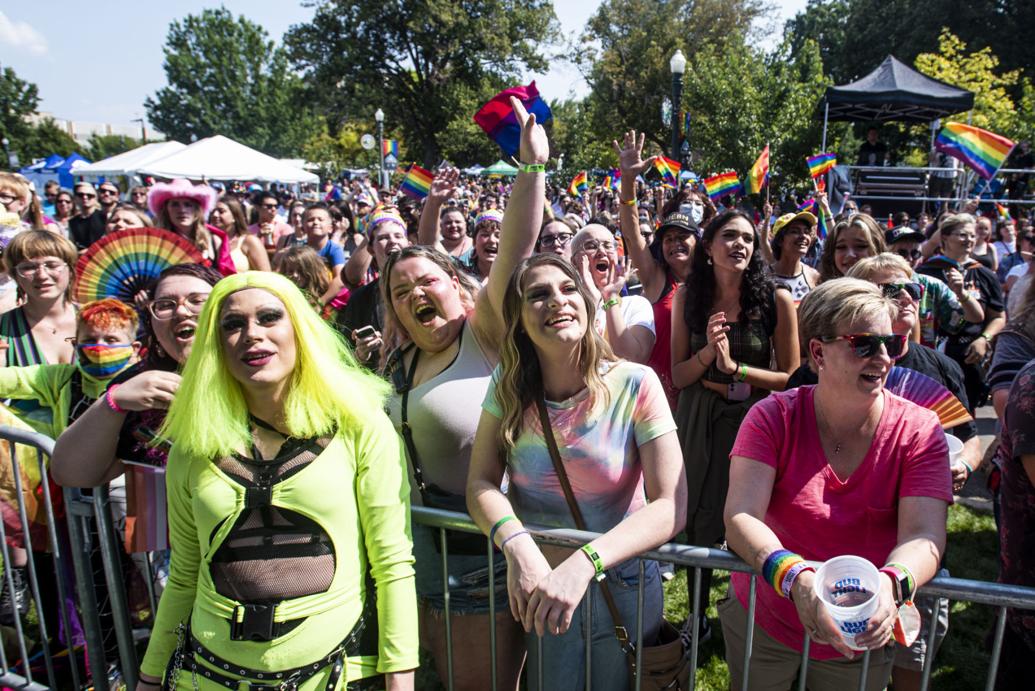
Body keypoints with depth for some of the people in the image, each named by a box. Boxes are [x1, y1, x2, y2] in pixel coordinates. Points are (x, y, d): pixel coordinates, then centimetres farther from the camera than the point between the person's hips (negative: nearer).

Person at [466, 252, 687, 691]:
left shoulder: (636, 384, -18)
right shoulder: (509, 387, -9)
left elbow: (671, 505, -21)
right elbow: (481, 482, -10)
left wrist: (583, 563, -34)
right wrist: (517, 547, -30)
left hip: (622, 585, -2)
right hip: (537, 589, 2)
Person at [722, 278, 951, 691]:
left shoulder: (918, 430, -12)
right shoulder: (773, 418, -16)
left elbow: (924, 537, -23)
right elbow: (741, 517, -26)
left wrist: (890, 584, -45)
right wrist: (796, 579, -44)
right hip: (762, 622, 0)